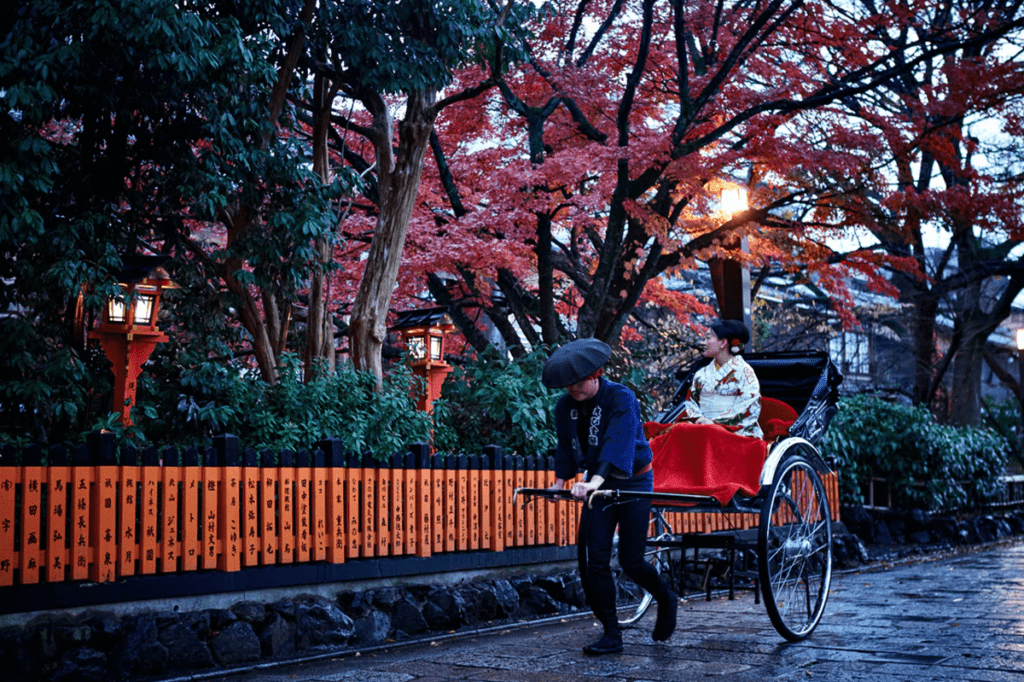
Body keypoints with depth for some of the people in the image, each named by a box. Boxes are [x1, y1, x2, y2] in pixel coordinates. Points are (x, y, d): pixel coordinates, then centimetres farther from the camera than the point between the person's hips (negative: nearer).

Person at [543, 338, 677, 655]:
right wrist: (559, 481, 2)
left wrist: (596, 481, -47)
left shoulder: (622, 399, -21)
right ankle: (611, 635, 5)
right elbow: (565, 445, 12)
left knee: (630, 560, -4)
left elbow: (618, 442, -34)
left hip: (633, 483, -5)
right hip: (597, 486, 6)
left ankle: (666, 600, 27)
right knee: (592, 559, -5)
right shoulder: (566, 407, -1)